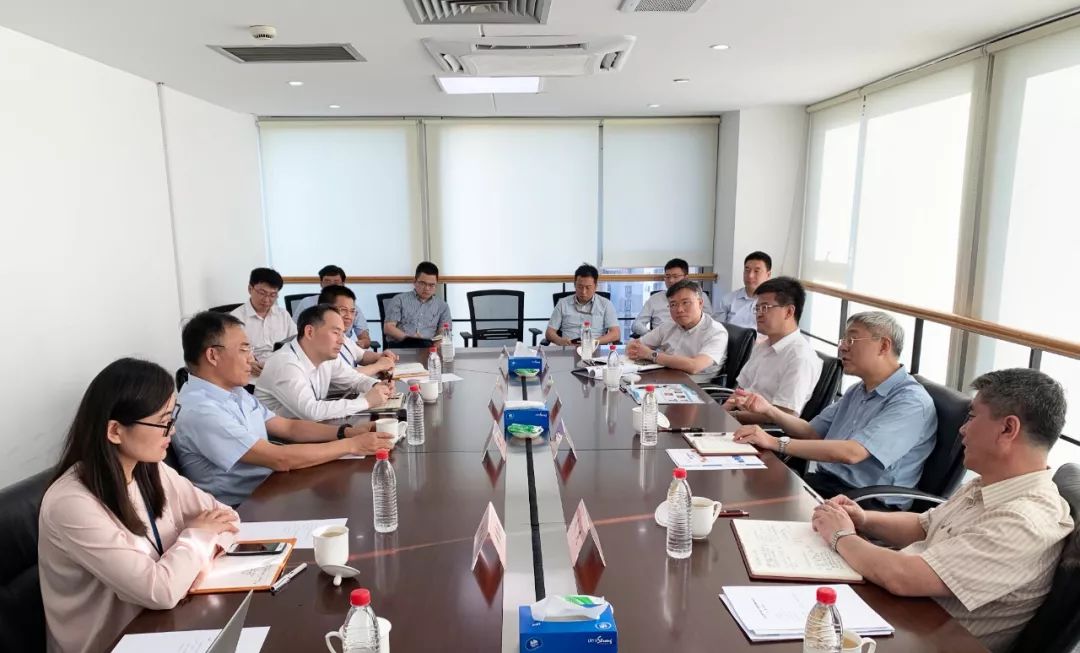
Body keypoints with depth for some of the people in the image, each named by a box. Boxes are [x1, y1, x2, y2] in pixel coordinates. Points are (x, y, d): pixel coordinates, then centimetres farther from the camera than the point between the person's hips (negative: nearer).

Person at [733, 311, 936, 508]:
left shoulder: (912, 402, -15)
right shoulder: (857, 391, 16)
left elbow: (851, 453, -26)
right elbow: (813, 432, 17)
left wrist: (777, 443, -26)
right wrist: (769, 410, 0)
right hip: (823, 480, 8)